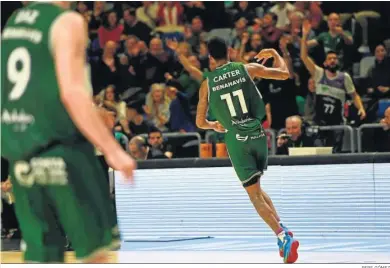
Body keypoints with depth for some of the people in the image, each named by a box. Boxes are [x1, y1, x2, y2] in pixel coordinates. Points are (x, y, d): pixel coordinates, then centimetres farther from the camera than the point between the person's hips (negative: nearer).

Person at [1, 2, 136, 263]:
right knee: (96, 248, 6)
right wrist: (113, 151, -20)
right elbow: (72, 92, -20)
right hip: (61, 149, -7)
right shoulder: (68, 22, -10)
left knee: (40, 253, 9)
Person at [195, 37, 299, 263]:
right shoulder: (248, 69, 1)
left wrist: (214, 126, 29)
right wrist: (274, 54, 27)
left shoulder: (207, 84, 1)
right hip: (258, 133, 2)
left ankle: (283, 237, -16)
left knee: (254, 193, 0)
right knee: (257, 188, 23)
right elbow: (285, 74, 9)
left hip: (237, 139, -2)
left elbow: (200, 123, 7)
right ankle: (282, 228, 9)